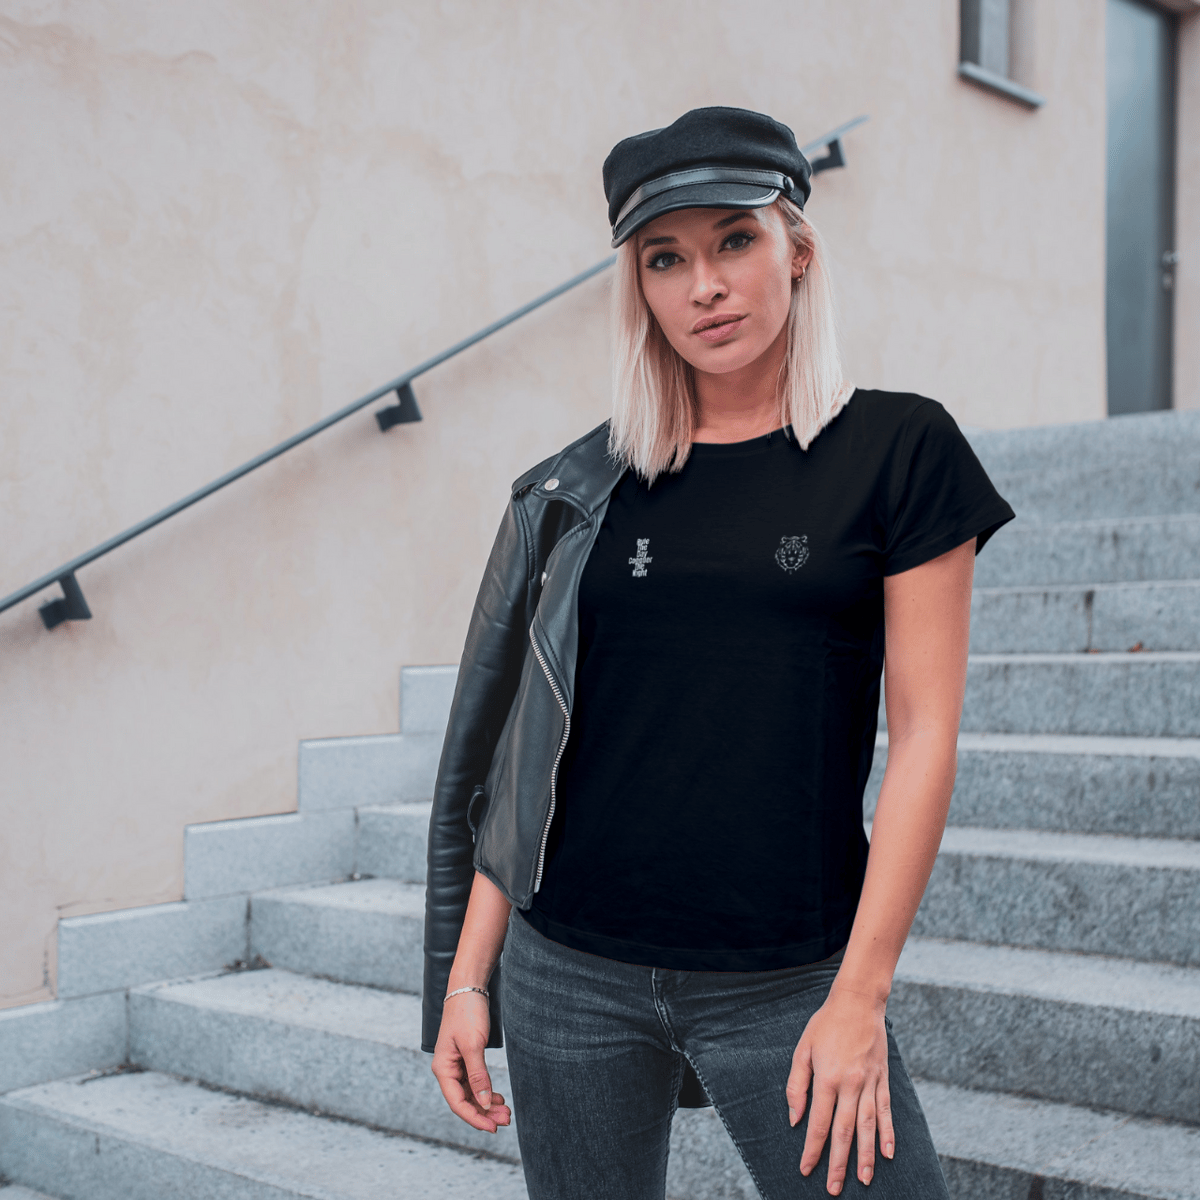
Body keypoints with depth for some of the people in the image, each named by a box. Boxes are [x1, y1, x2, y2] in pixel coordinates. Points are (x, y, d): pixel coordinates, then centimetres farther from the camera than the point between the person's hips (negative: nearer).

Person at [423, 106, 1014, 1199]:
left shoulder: (897, 451, -2)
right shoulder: (582, 488, 6)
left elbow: (924, 736, -5)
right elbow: (521, 752, 7)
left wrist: (860, 994, -10)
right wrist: (467, 976, 5)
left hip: (787, 979, -2)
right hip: (571, 973, 3)